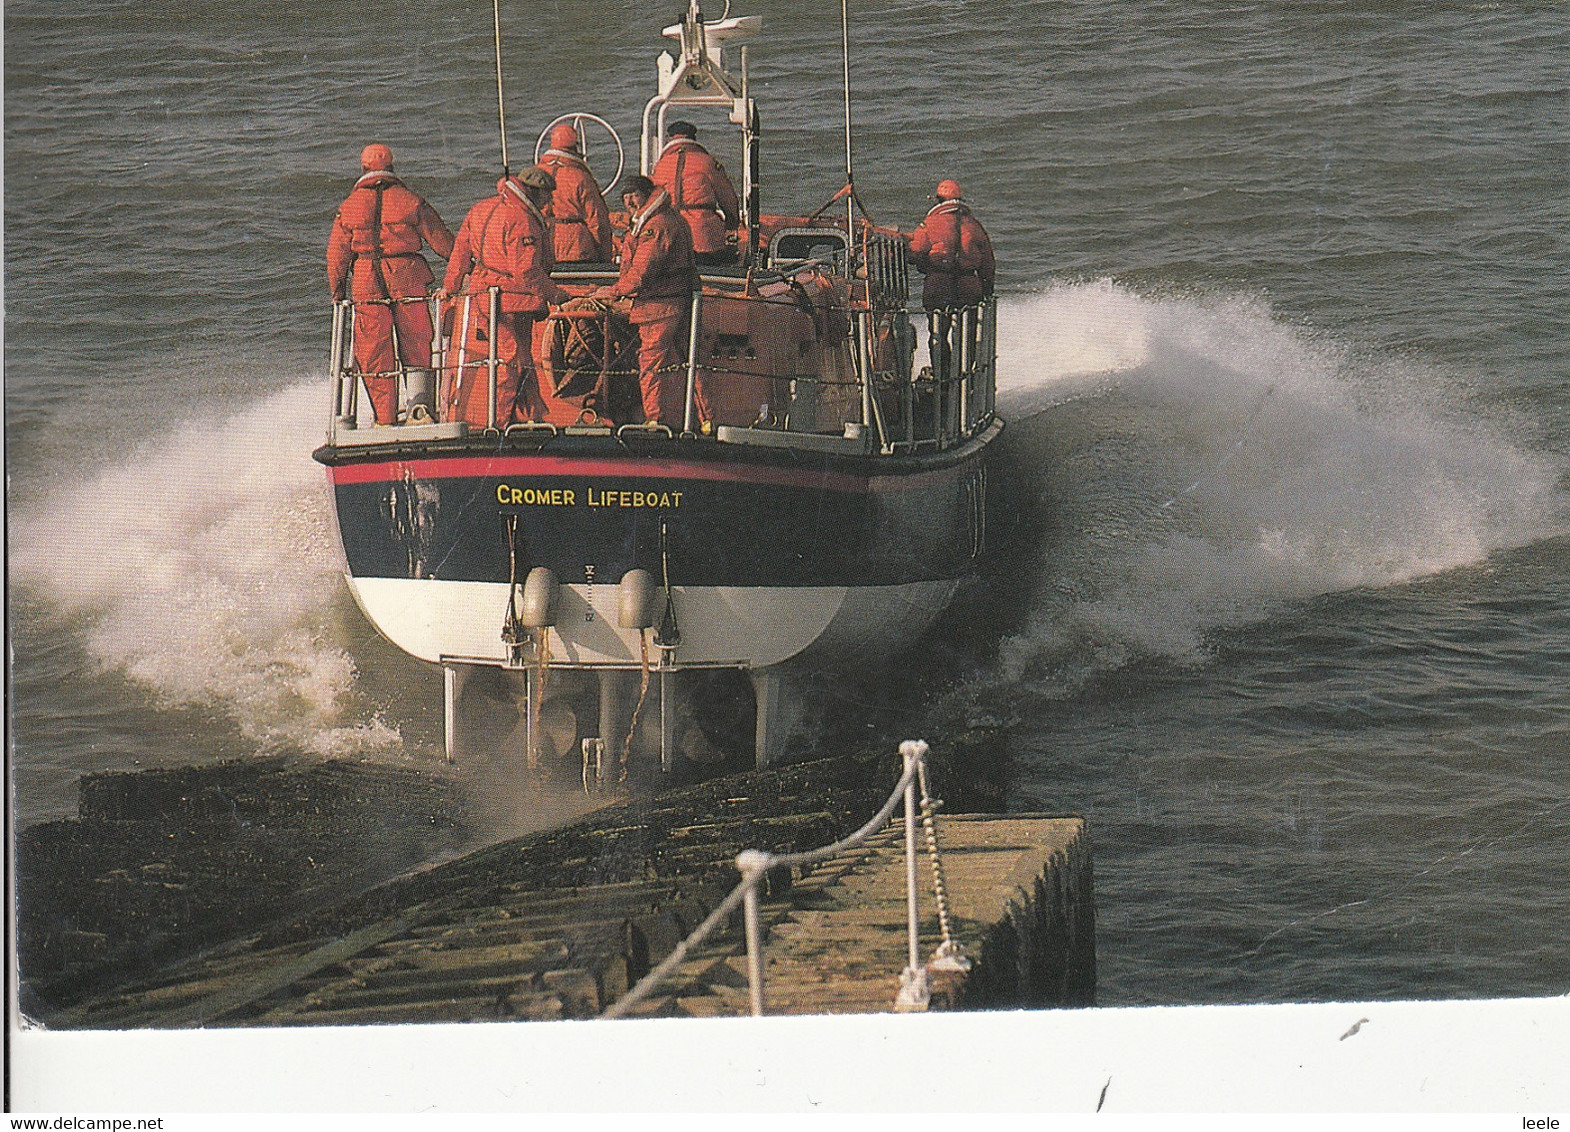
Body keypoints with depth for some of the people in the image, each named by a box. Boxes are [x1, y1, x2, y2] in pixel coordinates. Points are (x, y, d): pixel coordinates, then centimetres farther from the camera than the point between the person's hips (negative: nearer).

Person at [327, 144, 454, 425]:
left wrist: (337, 293, 16)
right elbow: (443, 242, 3)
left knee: (373, 356, 4)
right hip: (409, 281, 0)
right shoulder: (410, 202, 2)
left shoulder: (348, 207, 5)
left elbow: (336, 256, 6)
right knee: (416, 348, 9)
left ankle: (384, 417, 2)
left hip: (366, 285, 0)